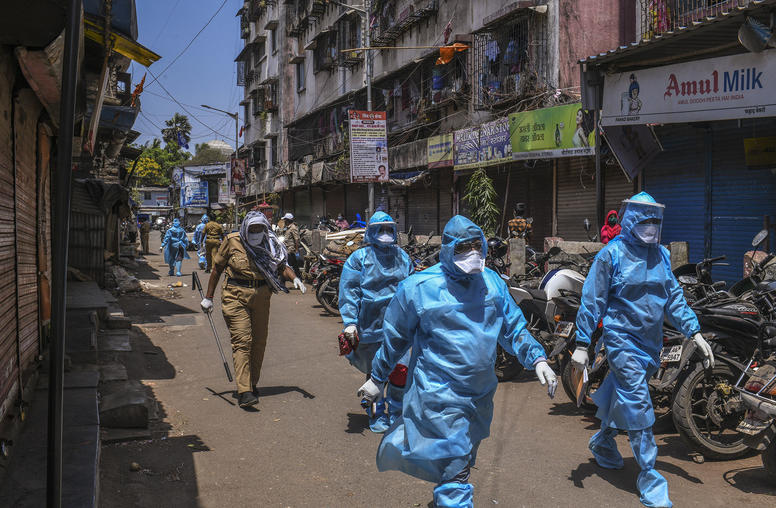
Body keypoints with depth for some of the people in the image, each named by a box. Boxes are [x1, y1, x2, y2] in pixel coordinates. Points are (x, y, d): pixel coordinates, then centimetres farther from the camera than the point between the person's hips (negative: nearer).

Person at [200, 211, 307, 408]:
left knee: (259, 342, 8)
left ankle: (252, 384, 25)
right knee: (242, 341, -12)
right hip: (236, 297, -4)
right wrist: (208, 297, 4)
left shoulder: (270, 245, 4)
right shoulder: (232, 242, -5)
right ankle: (244, 392, -16)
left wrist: (294, 278, -12)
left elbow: (282, 265, 10)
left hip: (261, 296, 4)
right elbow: (217, 269, 3)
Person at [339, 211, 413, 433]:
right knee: (375, 371, 8)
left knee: (401, 368, -5)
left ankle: (396, 413, 17)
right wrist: (349, 322, -14)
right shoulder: (359, 258, 0)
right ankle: (377, 416, 25)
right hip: (370, 325, -3)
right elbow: (348, 291, -6)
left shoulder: (402, 257, 14)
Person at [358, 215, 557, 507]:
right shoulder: (418, 287, -12)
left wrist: (537, 359, -4)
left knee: (463, 460, 25)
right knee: (455, 470, -9)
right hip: (440, 394, -6)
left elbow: (513, 328, 10)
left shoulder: (492, 281, 2)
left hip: (481, 395, 6)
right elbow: (394, 338, 0)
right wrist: (377, 378, 8)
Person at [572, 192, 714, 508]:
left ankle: (603, 442, 44)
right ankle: (650, 480, -2)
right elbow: (592, 301, -9)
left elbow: (674, 297, 12)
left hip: (652, 343, 6)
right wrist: (582, 344, -11)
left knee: (623, 396, 19)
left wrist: (695, 334, 3)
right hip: (622, 339, -6)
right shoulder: (612, 254, -10)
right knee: (638, 405, -10)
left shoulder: (660, 254, 7)